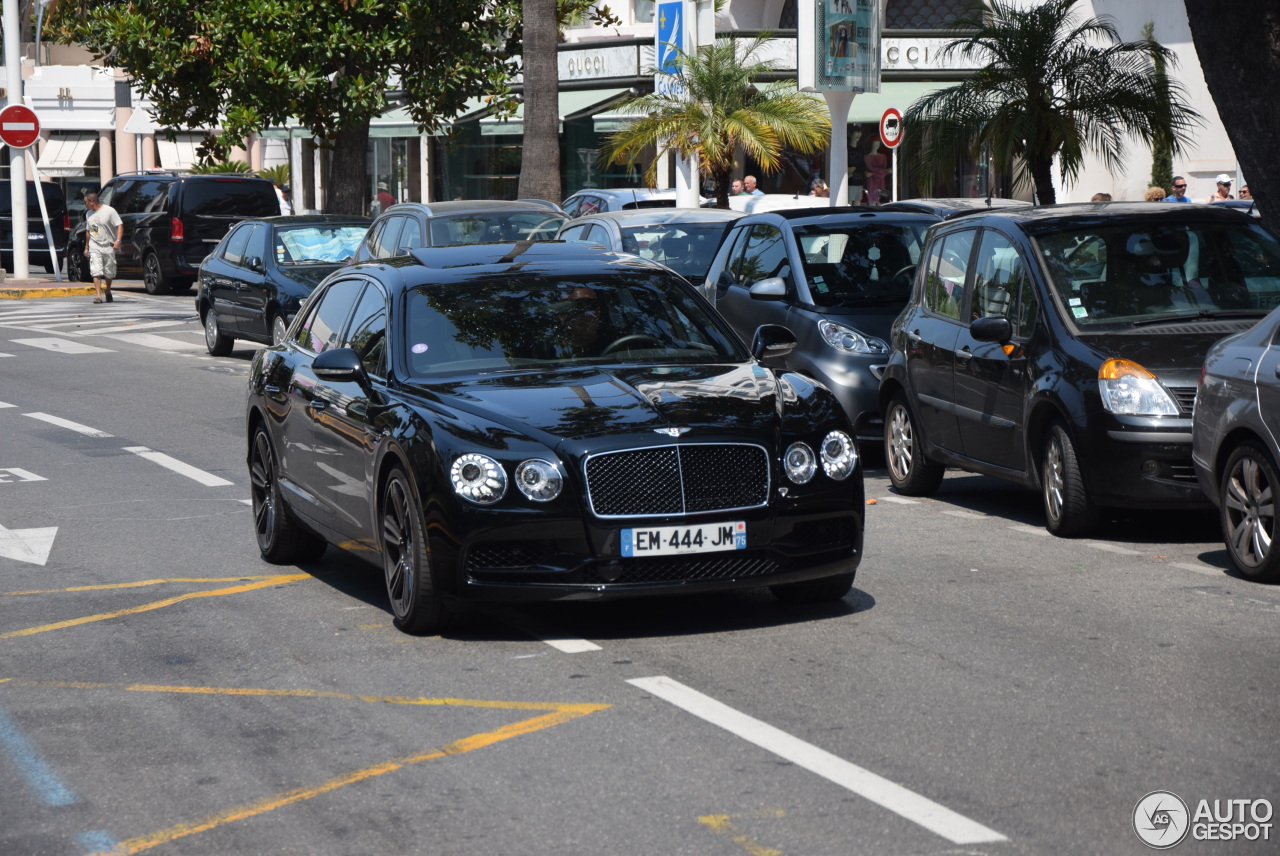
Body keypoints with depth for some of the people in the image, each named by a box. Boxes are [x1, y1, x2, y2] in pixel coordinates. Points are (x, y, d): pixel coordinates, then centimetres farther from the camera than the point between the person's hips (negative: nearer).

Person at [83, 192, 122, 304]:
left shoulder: (109, 211, -7)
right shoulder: (89, 214, 11)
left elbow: (120, 225, -10)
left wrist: (118, 240, -22)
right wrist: (86, 247, 19)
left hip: (108, 246, -3)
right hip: (94, 246, 3)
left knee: (109, 273, 7)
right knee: (96, 272, -12)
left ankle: (107, 293, 30)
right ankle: (99, 295, -17)